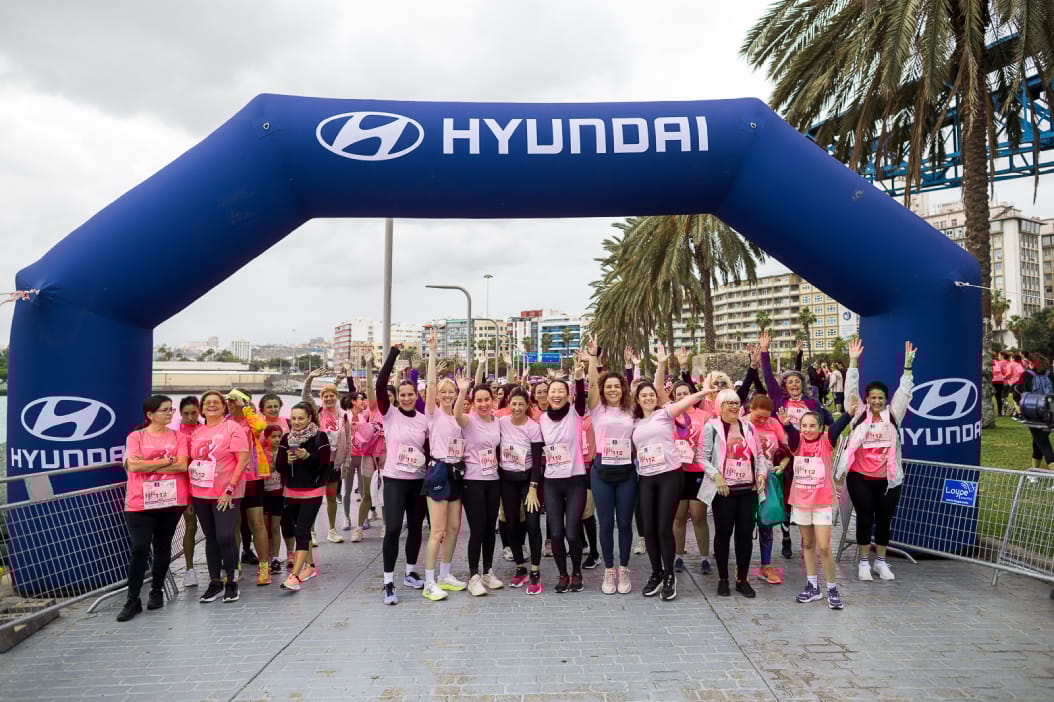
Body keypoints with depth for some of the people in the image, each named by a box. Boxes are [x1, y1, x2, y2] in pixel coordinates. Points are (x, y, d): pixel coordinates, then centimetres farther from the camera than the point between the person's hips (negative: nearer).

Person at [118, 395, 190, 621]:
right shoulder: (135, 436, 1)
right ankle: (132, 600, 6)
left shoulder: (178, 437, 5)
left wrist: (148, 465, -10)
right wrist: (165, 461, -10)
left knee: (163, 547, 11)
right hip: (139, 503, -2)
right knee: (139, 549, -5)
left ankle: (157, 591, 25)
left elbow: (182, 465, -8)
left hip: (171, 501, 2)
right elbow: (133, 465, -12)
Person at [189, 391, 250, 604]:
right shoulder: (196, 433, 10)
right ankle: (214, 582, 23)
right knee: (210, 538, 12)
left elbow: (243, 461, -12)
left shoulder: (232, 428, -7)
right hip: (199, 494, 5)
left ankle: (231, 582, 10)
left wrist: (229, 489, -17)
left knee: (225, 537, -7)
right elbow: (191, 462, 17)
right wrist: (189, 491, 9)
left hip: (225, 494, -5)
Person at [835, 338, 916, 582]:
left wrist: (908, 364, -9)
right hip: (860, 477, -2)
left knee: (884, 519, 11)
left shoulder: (893, 414, 4)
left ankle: (881, 561, 26)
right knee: (865, 518, 5)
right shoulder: (859, 413, 1)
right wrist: (853, 362, -13)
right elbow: (851, 389, -6)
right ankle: (864, 561, 18)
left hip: (888, 479, 2)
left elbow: (904, 391, -2)